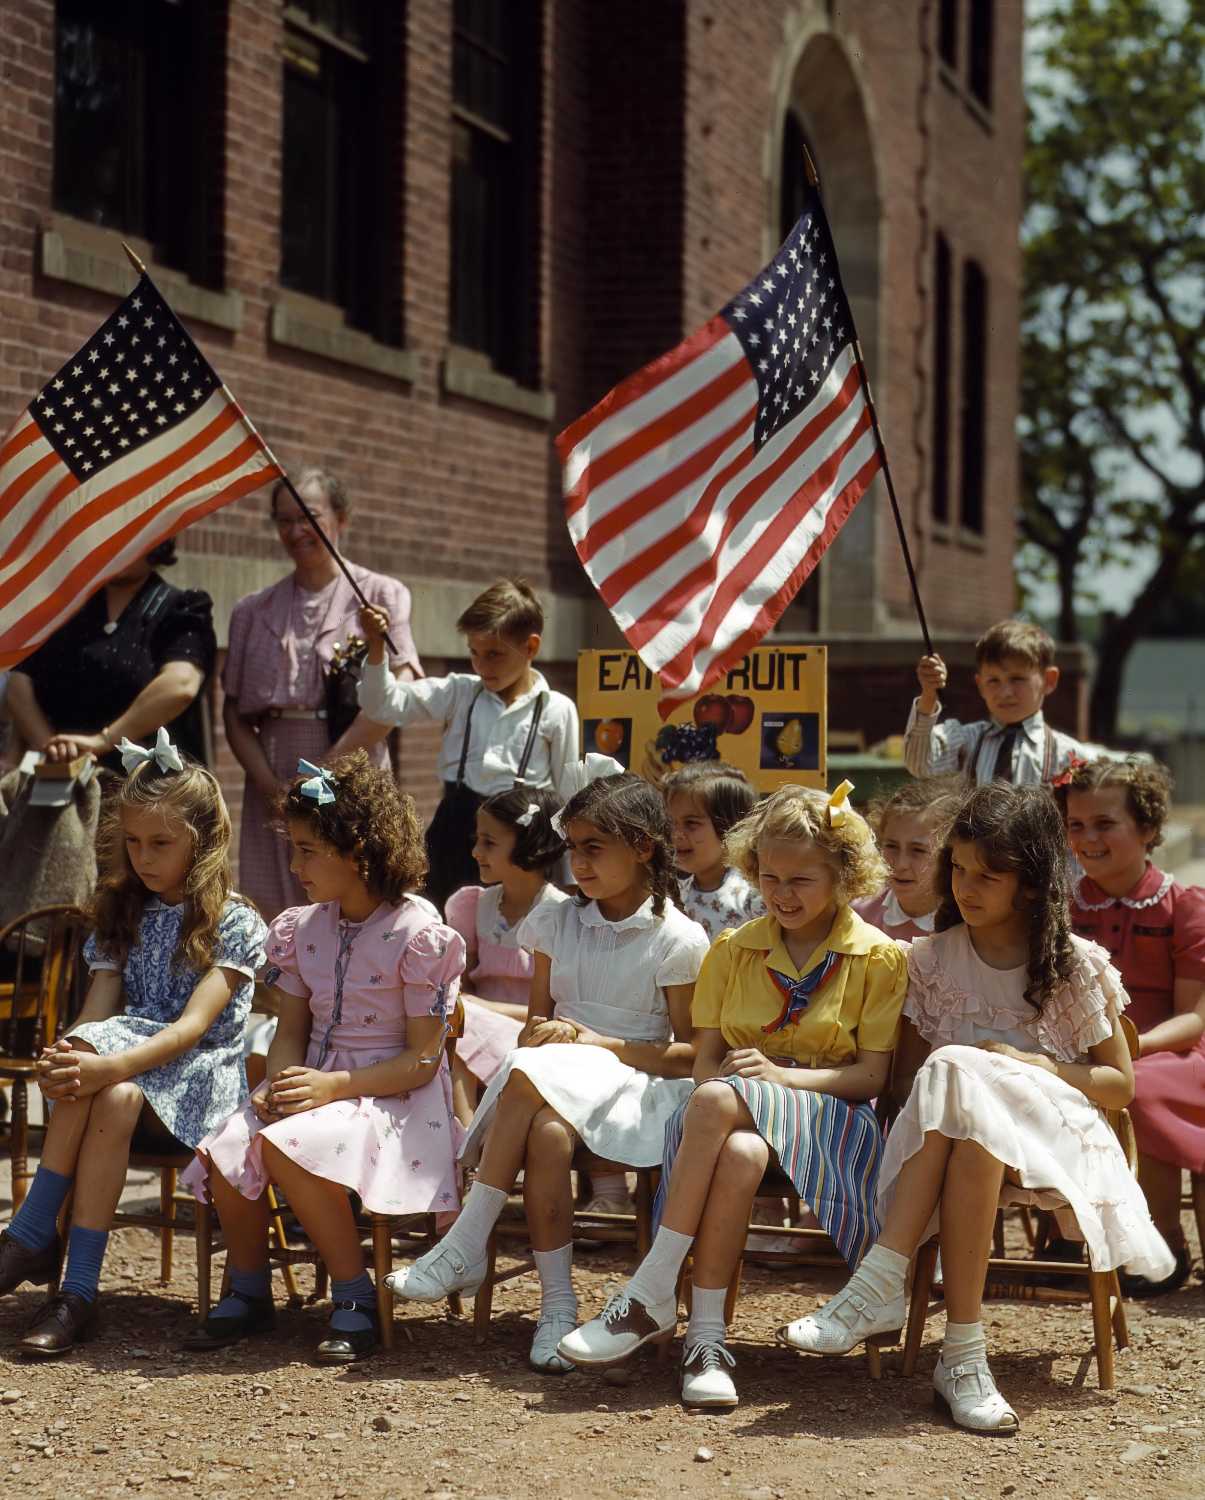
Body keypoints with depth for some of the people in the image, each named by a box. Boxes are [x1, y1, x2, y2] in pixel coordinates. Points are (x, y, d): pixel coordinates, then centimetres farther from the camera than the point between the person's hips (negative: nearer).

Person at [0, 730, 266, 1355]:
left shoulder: (236, 923, -5)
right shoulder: (124, 916, 13)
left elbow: (195, 1024, -17)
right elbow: (97, 1014, 2)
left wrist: (112, 1065, -33)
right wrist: (68, 1060, -22)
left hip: (200, 1077, -4)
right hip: (128, 1064, 4)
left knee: (115, 1094, -35)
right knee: (82, 1084, -32)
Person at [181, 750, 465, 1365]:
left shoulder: (419, 933, -13)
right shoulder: (303, 928, 9)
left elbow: (422, 1058, -14)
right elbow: (291, 1028, 12)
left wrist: (331, 1087, -22)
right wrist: (278, 1083, -12)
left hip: (392, 1097, -6)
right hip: (314, 1083, 6)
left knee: (285, 1146, -33)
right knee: (225, 1150, -21)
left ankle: (356, 1298, -17)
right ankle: (248, 1292, 2)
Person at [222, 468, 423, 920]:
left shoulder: (380, 595, 5)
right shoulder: (253, 611, 16)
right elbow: (235, 714, 11)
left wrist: (325, 772, -12)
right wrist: (270, 785, -5)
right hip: (273, 791, 3)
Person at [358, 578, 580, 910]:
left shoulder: (556, 710, -1)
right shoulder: (459, 693, 4)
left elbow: (569, 790, 2)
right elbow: (384, 706, -1)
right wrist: (376, 649, -17)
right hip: (457, 824, 3)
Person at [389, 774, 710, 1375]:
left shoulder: (677, 939, -1)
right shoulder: (556, 922, 14)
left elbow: (690, 1054, -4)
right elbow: (535, 1026, 14)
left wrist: (593, 1041, -12)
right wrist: (537, 1039, -11)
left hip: (632, 1088, -4)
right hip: (554, 1087, 4)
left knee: (532, 1077, -35)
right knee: (547, 1133, -35)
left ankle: (465, 1249, -28)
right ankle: (557, 1305, -28)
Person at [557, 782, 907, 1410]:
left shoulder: (878, 958, 3)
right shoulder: (732, 950, 15)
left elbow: (871, 1075, -3)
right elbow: (705, 1059, 9)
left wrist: (780, 1074, -18)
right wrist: (719, 1077, -17)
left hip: (827, 1115, -3)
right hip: (732, 1116, 3)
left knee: (720, 1100, -37)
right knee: (739, 1156, -38)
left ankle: (651, 1293, -34)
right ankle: (705, 1336, -36)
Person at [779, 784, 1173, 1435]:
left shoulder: (1077, 966, 5)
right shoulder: (931, 958, 12)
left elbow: (1121, 1086, 7)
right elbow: (908, 1076, 11)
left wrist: (1034, 1065, -10)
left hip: (1054, 1136, -2)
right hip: (940, 1134, 2)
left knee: (954, 1077, -36)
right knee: (965, 1119, -38)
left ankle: (881, 1284, -40)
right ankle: (963, 1351, -42)